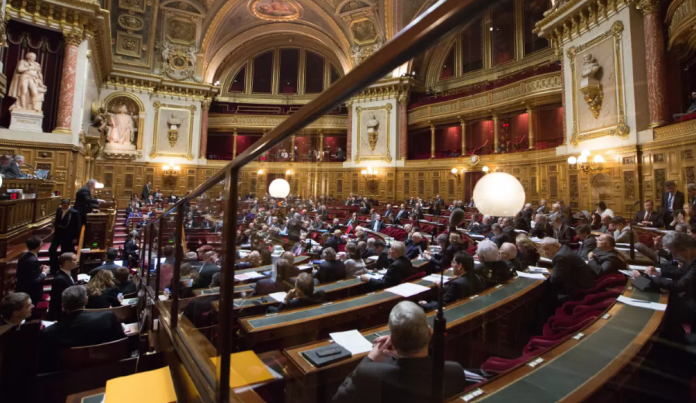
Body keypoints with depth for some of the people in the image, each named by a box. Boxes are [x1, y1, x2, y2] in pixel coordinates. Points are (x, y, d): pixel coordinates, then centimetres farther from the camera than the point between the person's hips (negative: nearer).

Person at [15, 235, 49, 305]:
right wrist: (44, 273, -12)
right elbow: (34, 282, -27)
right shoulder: (33, 260, -28)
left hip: (22, 291, 9)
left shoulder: (24, 255, -1)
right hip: (30, 294, -9)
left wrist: (39, 269, 5)